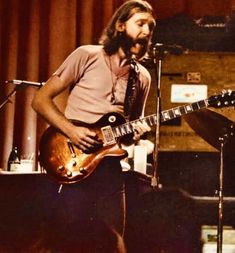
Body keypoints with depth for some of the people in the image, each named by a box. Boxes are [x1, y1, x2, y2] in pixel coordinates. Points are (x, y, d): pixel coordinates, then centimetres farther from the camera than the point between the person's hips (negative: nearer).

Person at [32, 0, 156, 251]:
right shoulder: (86, 56, -3)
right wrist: (71, 130, -16)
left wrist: (137, 132, -2)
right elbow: (40, 99, -3)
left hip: (110, 166, 5)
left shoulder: (142, 77, 12)